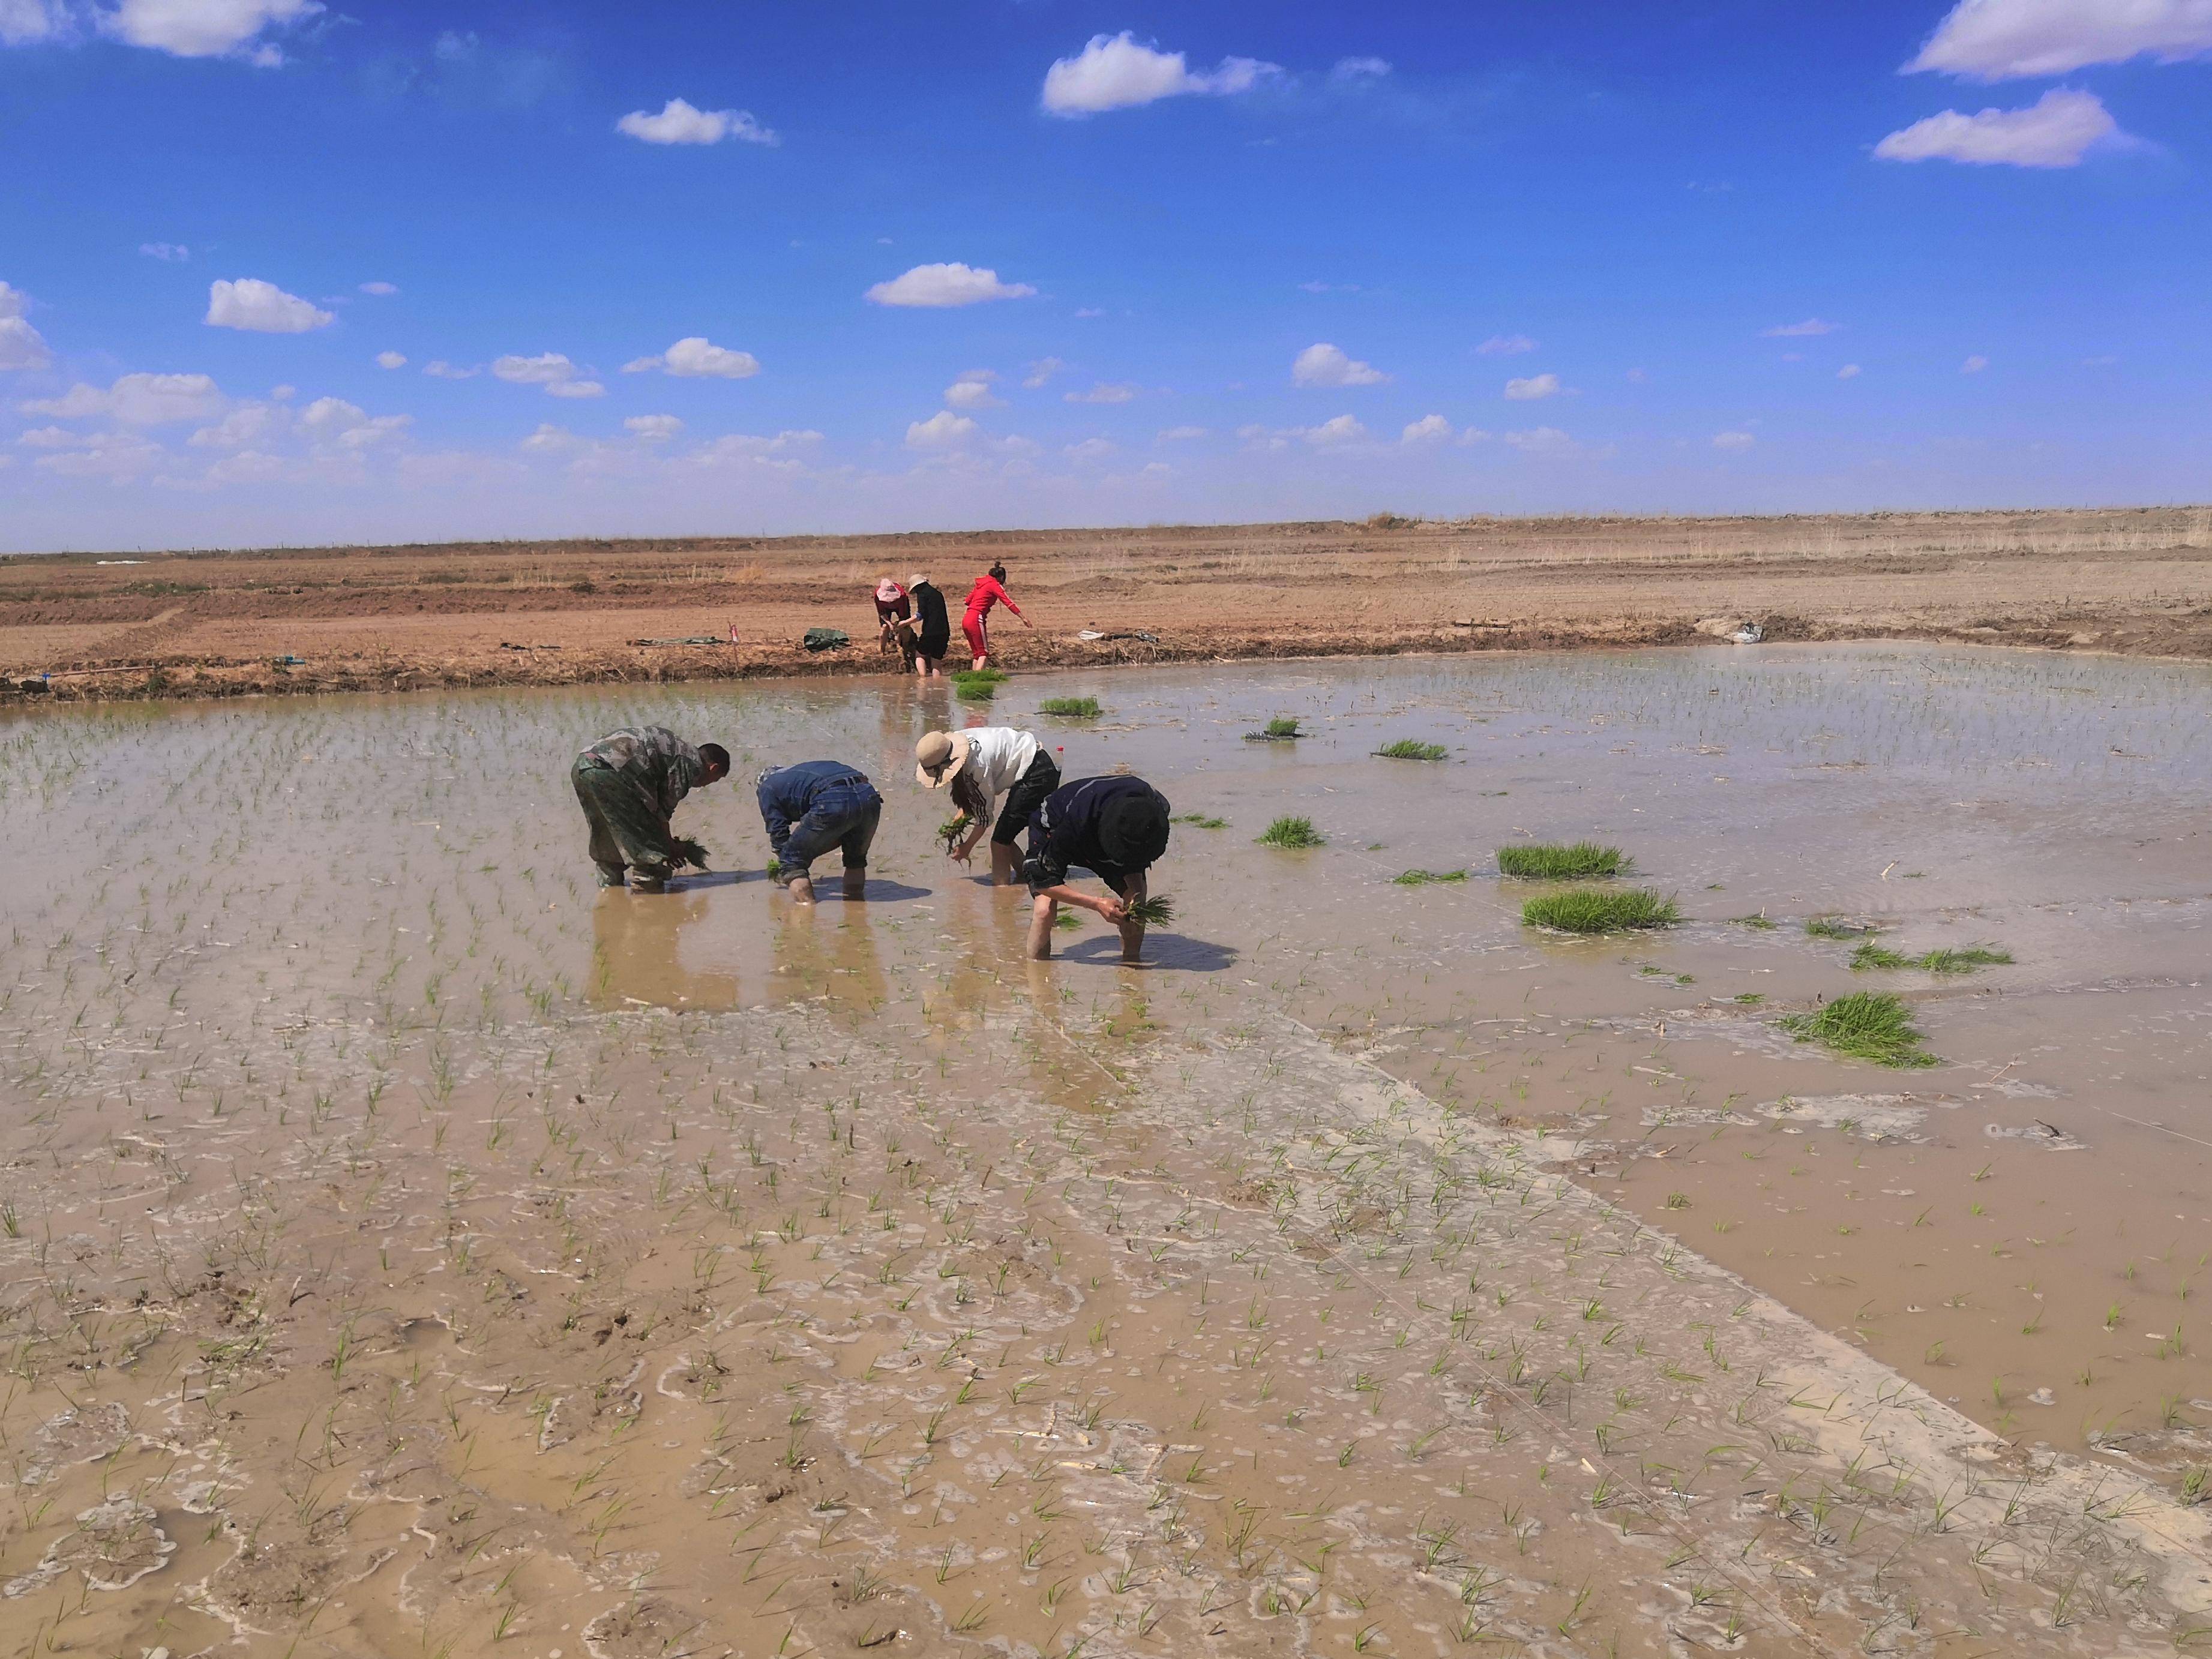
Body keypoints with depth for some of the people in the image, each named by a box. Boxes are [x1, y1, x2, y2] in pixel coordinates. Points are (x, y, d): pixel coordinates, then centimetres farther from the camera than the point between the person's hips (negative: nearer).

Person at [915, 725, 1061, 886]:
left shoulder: (977, 765, -29)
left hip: (1036, 775, -10)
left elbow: (985, 814, -16)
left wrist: (967, 847, -4)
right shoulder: (955, 742, -6)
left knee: (1000, 843, -10)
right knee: (1004, 839, 13)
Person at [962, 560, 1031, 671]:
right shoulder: (995, 585, -2)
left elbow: (968, 600, 22)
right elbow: (1009, 603, -9)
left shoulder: (981, 584, 20)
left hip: (966, 620, 8)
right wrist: (1023, 618, -11)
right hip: (977, 620, -8)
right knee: (984, 653, -10)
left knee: (977, 653, 13)